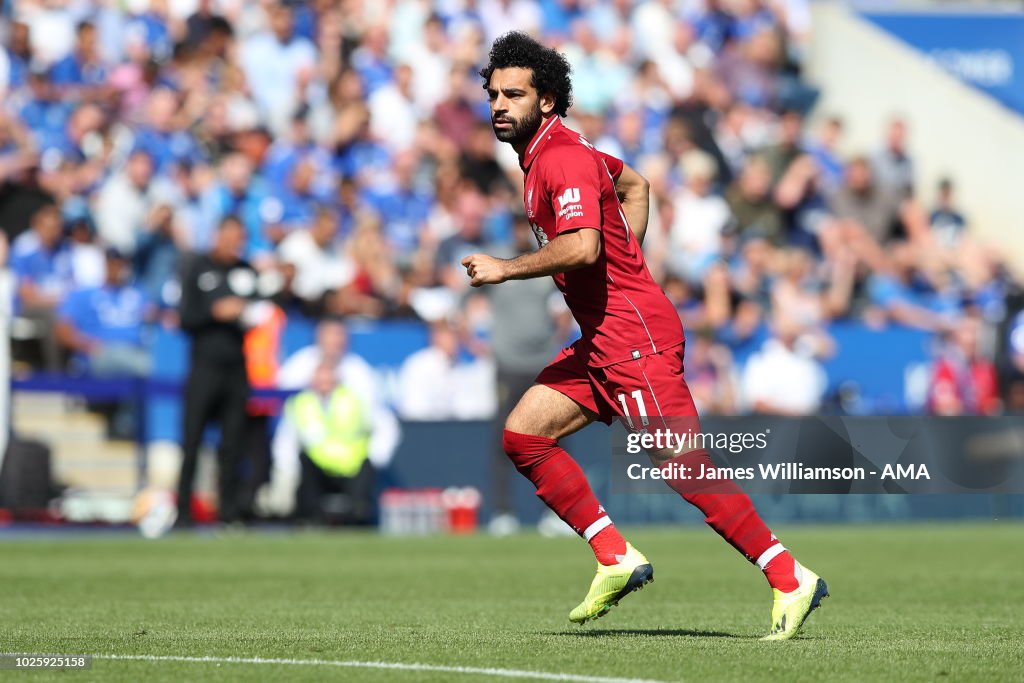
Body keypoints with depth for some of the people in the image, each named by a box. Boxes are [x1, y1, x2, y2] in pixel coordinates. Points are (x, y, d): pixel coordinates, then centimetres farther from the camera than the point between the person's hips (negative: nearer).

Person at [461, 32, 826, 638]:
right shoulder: (552, 152, 15)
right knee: (522, 435, 5)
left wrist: (506, 269, -19)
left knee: (682, 467, -13)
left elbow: (582, 247, -30)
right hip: (606, 338, 10)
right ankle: (617, 558, 4)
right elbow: (635, 184, 31)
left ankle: (791, 579, -9)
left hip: (634, 333, -10)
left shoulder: (562, 159, -15)